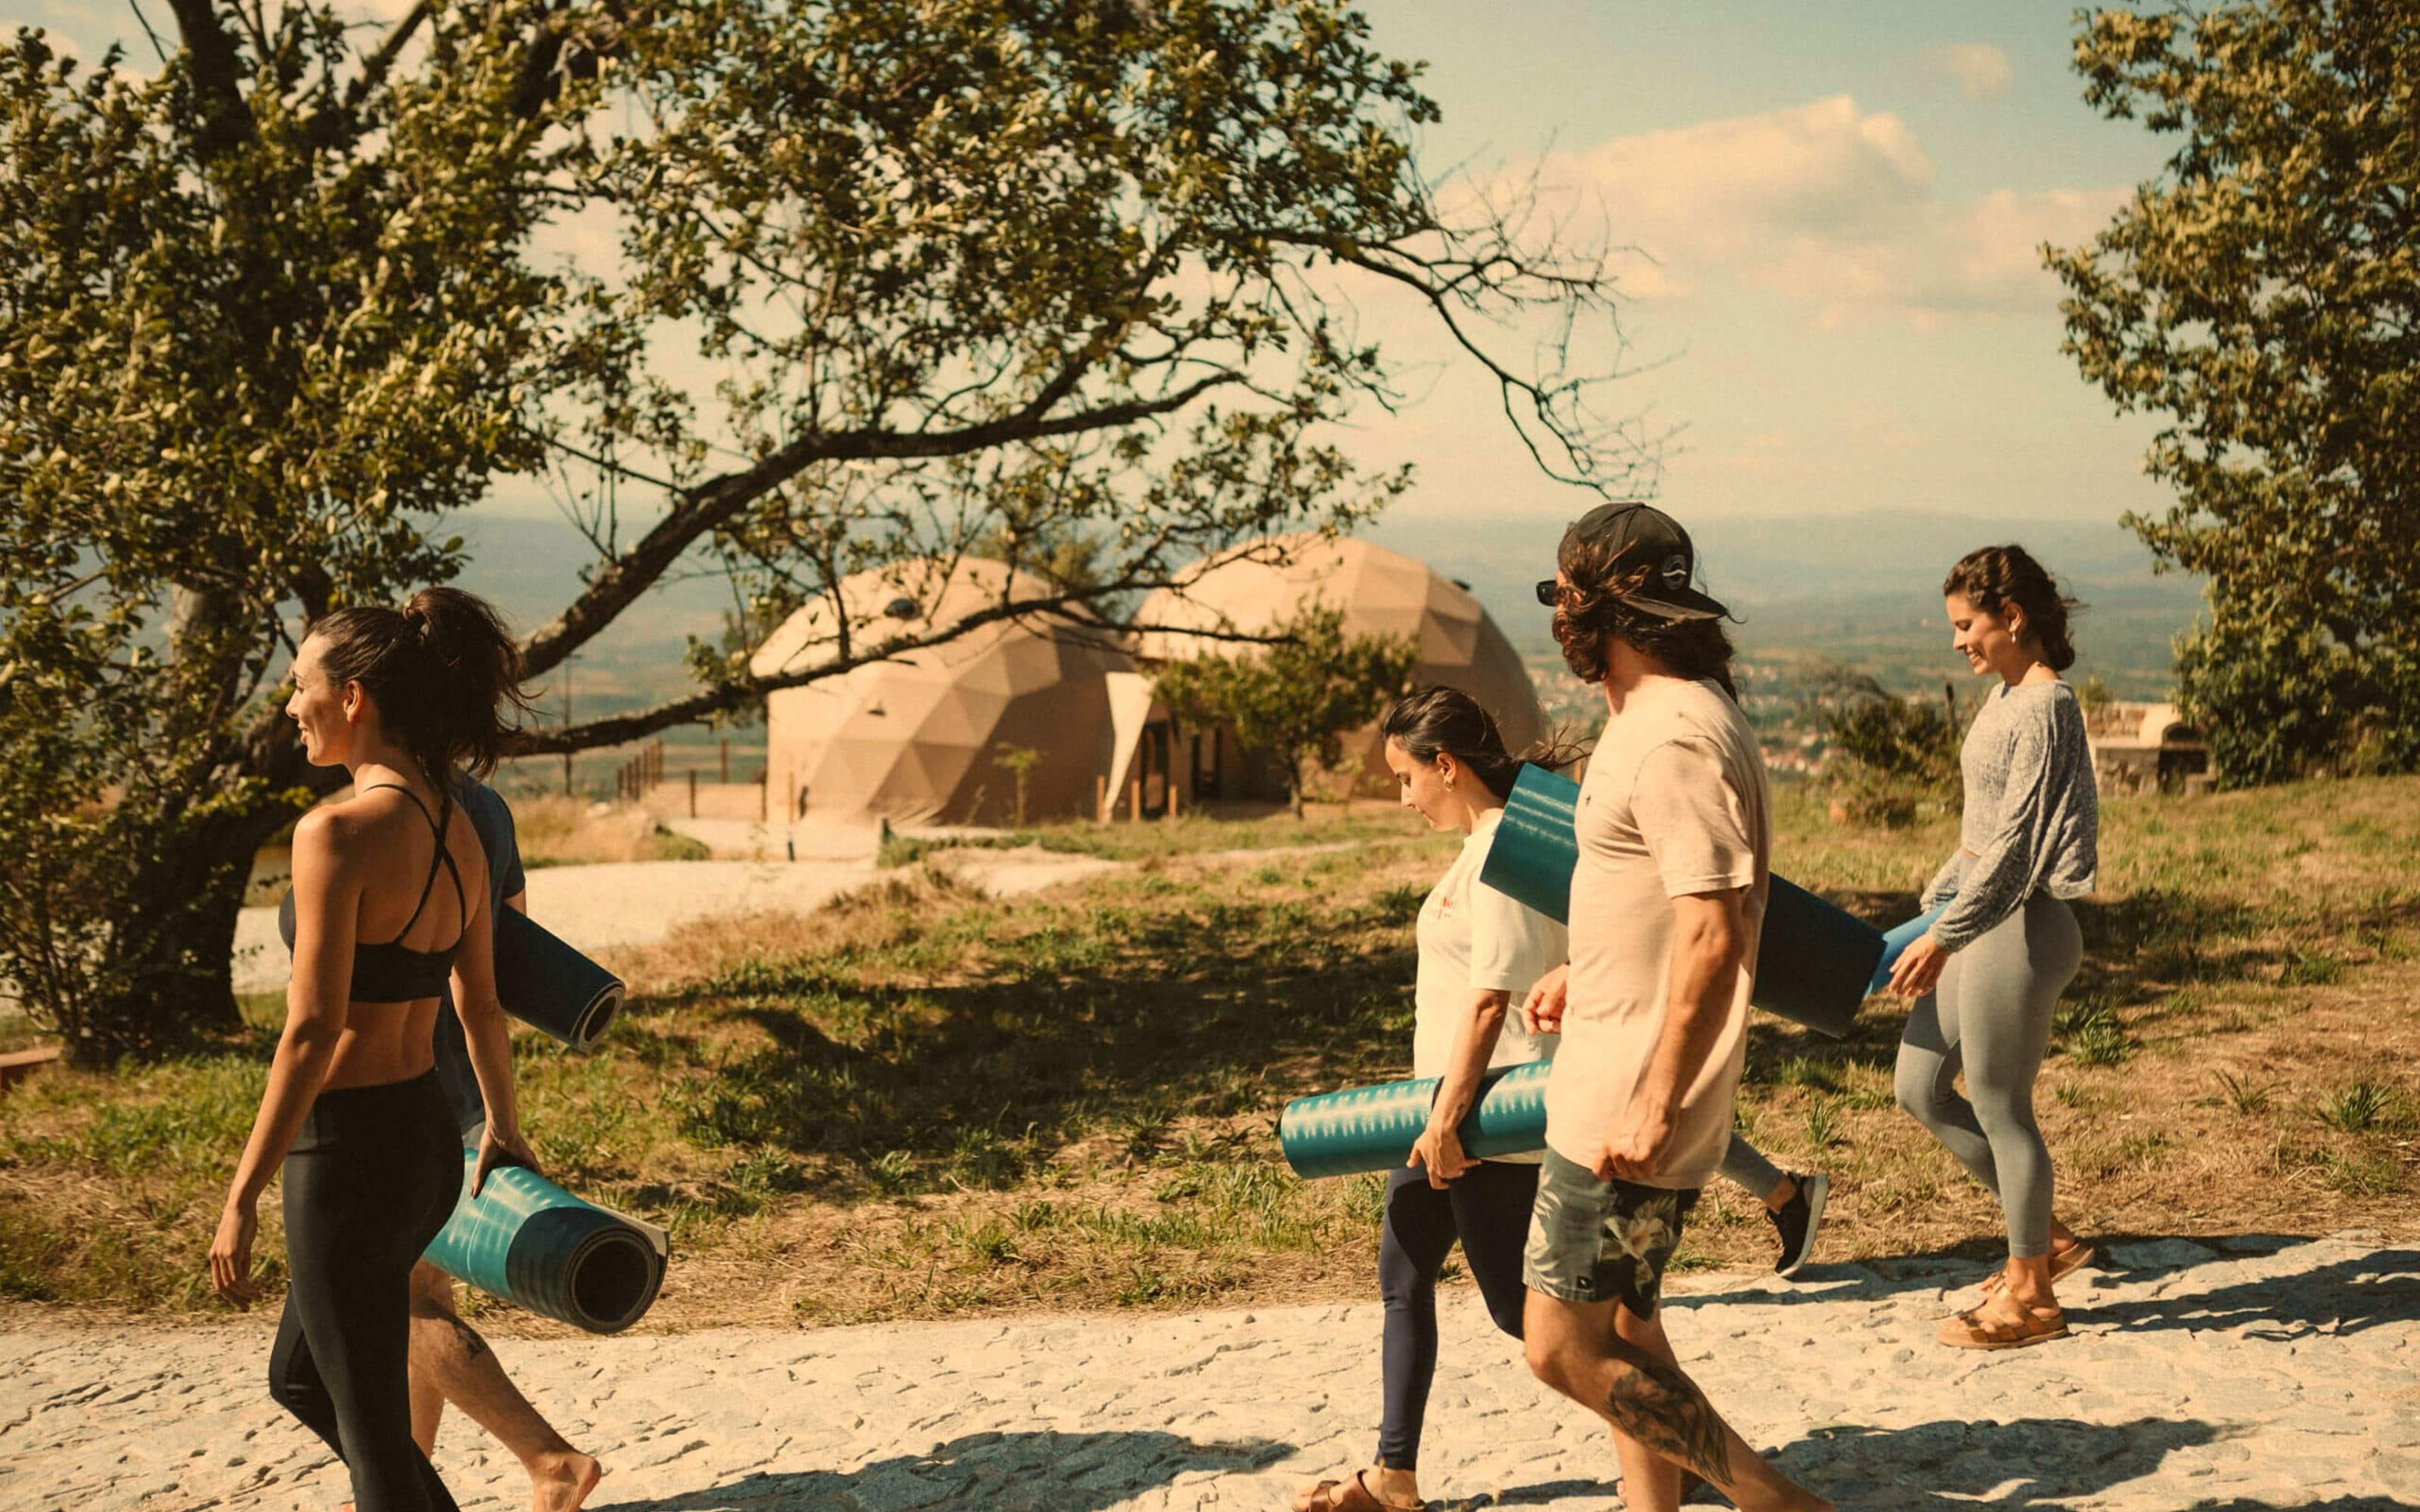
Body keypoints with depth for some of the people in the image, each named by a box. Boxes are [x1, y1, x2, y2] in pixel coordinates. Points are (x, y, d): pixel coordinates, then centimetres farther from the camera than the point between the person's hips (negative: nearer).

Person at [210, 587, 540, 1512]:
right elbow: (480, 1003, 17)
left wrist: (242, 1197, -15)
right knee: (299, 1378, 26)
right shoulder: (456, 829, 6)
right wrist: (503, 1126, 31)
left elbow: (312, 1030, -21)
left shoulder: (338, 832, -19)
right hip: (429, 1140, 8)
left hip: (350, 1154, -8)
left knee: (371, 1428, 6)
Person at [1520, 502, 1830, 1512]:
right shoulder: (1652, 716, 12)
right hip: (1610, 1088, 10)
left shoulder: (1677, 738, -21)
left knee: (1565, 1346, -7)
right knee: (1622, 1332, 17)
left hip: (1629, 1108, -10)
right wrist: (1584, 975, 26)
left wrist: (1655, 1110, -26)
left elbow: (1713, 938, -26)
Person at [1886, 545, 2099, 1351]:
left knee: (2000, 1106, 1)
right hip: (1975, 920, 10)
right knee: (1921, 1088, 14)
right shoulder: (2006, 696, 12)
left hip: (2017, 928, -10)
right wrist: (1937, 910, 19)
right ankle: (2045, 1237, 25)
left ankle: (2028, 1293, 16)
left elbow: (2014, 842, -21)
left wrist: (1943, 937, -20)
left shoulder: (2045, 708, -17)